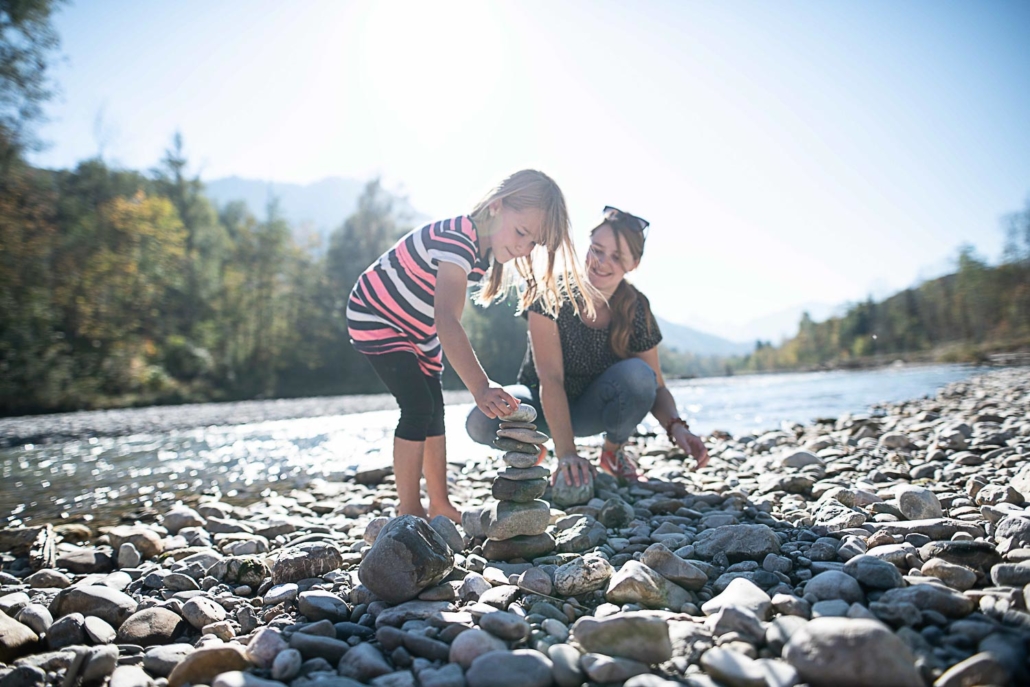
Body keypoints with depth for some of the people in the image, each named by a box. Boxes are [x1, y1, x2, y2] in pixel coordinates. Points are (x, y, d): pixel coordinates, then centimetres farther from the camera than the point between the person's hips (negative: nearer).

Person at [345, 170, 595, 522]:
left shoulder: (488, 247, -5)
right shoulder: (457, 238, -34)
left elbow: (450, 317, 3)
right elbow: (446, 320, -47)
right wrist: (480, 387, -57)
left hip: (416, 328, 9)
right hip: (374, 317, -9)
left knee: (434, 410, 7)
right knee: (419, 407, -17)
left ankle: (441, 506, 17)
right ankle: (409, 513, -8)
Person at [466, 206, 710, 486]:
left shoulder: (636, 309, -15)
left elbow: (655, 388, -10)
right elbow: (550, 378, -30)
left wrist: (676, 426, -32)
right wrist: (566, 453, -39)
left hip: (592, 409, 2)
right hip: (543, 404, -2)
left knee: (637, 374, -30)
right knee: (482, 423, -33)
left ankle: (613, 451, 0)